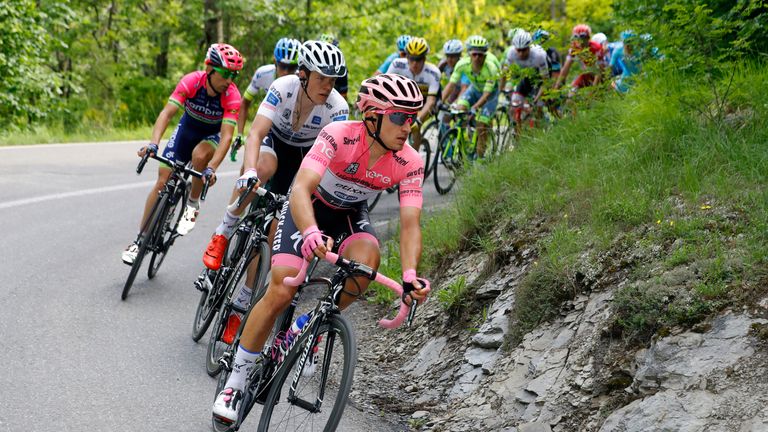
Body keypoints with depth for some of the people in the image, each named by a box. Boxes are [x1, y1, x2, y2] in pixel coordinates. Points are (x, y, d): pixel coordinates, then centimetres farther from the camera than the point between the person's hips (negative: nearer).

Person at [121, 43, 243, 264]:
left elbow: (226, 136, -36)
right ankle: (140, 239, 6)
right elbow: (167, 112, -34)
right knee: (163, 180, -6)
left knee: (199, 155, -36)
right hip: (187, 128, 2)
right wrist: (153, 143, -49)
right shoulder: (191, 81, -28)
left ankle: (193, 204, -9)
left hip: (212, 136, -2)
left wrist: (211, 168, -50)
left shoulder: (232, 96, -30)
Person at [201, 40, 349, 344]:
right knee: (264, 168, -39)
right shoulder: (284, 88, -30)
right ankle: (223, 234, -19)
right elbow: (256, 132, -38)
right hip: (274, 141, 0)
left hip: (305, 156, 0)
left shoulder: (338, 107, -29)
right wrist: (250, 170, -55)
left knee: (269, 233, -8)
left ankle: (241, 306, 3)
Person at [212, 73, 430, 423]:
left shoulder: (409, 164, -22)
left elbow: (410, 225, -26)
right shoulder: (339, 135, -33)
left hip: (350, 215, 3)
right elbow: (301, 189, -43)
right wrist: (311, 233, -62)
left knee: (366, 259, -31)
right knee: (280, 292, -16)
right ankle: (235, 381, 0)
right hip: (309, 208, -3)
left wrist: (410, 273, -44)